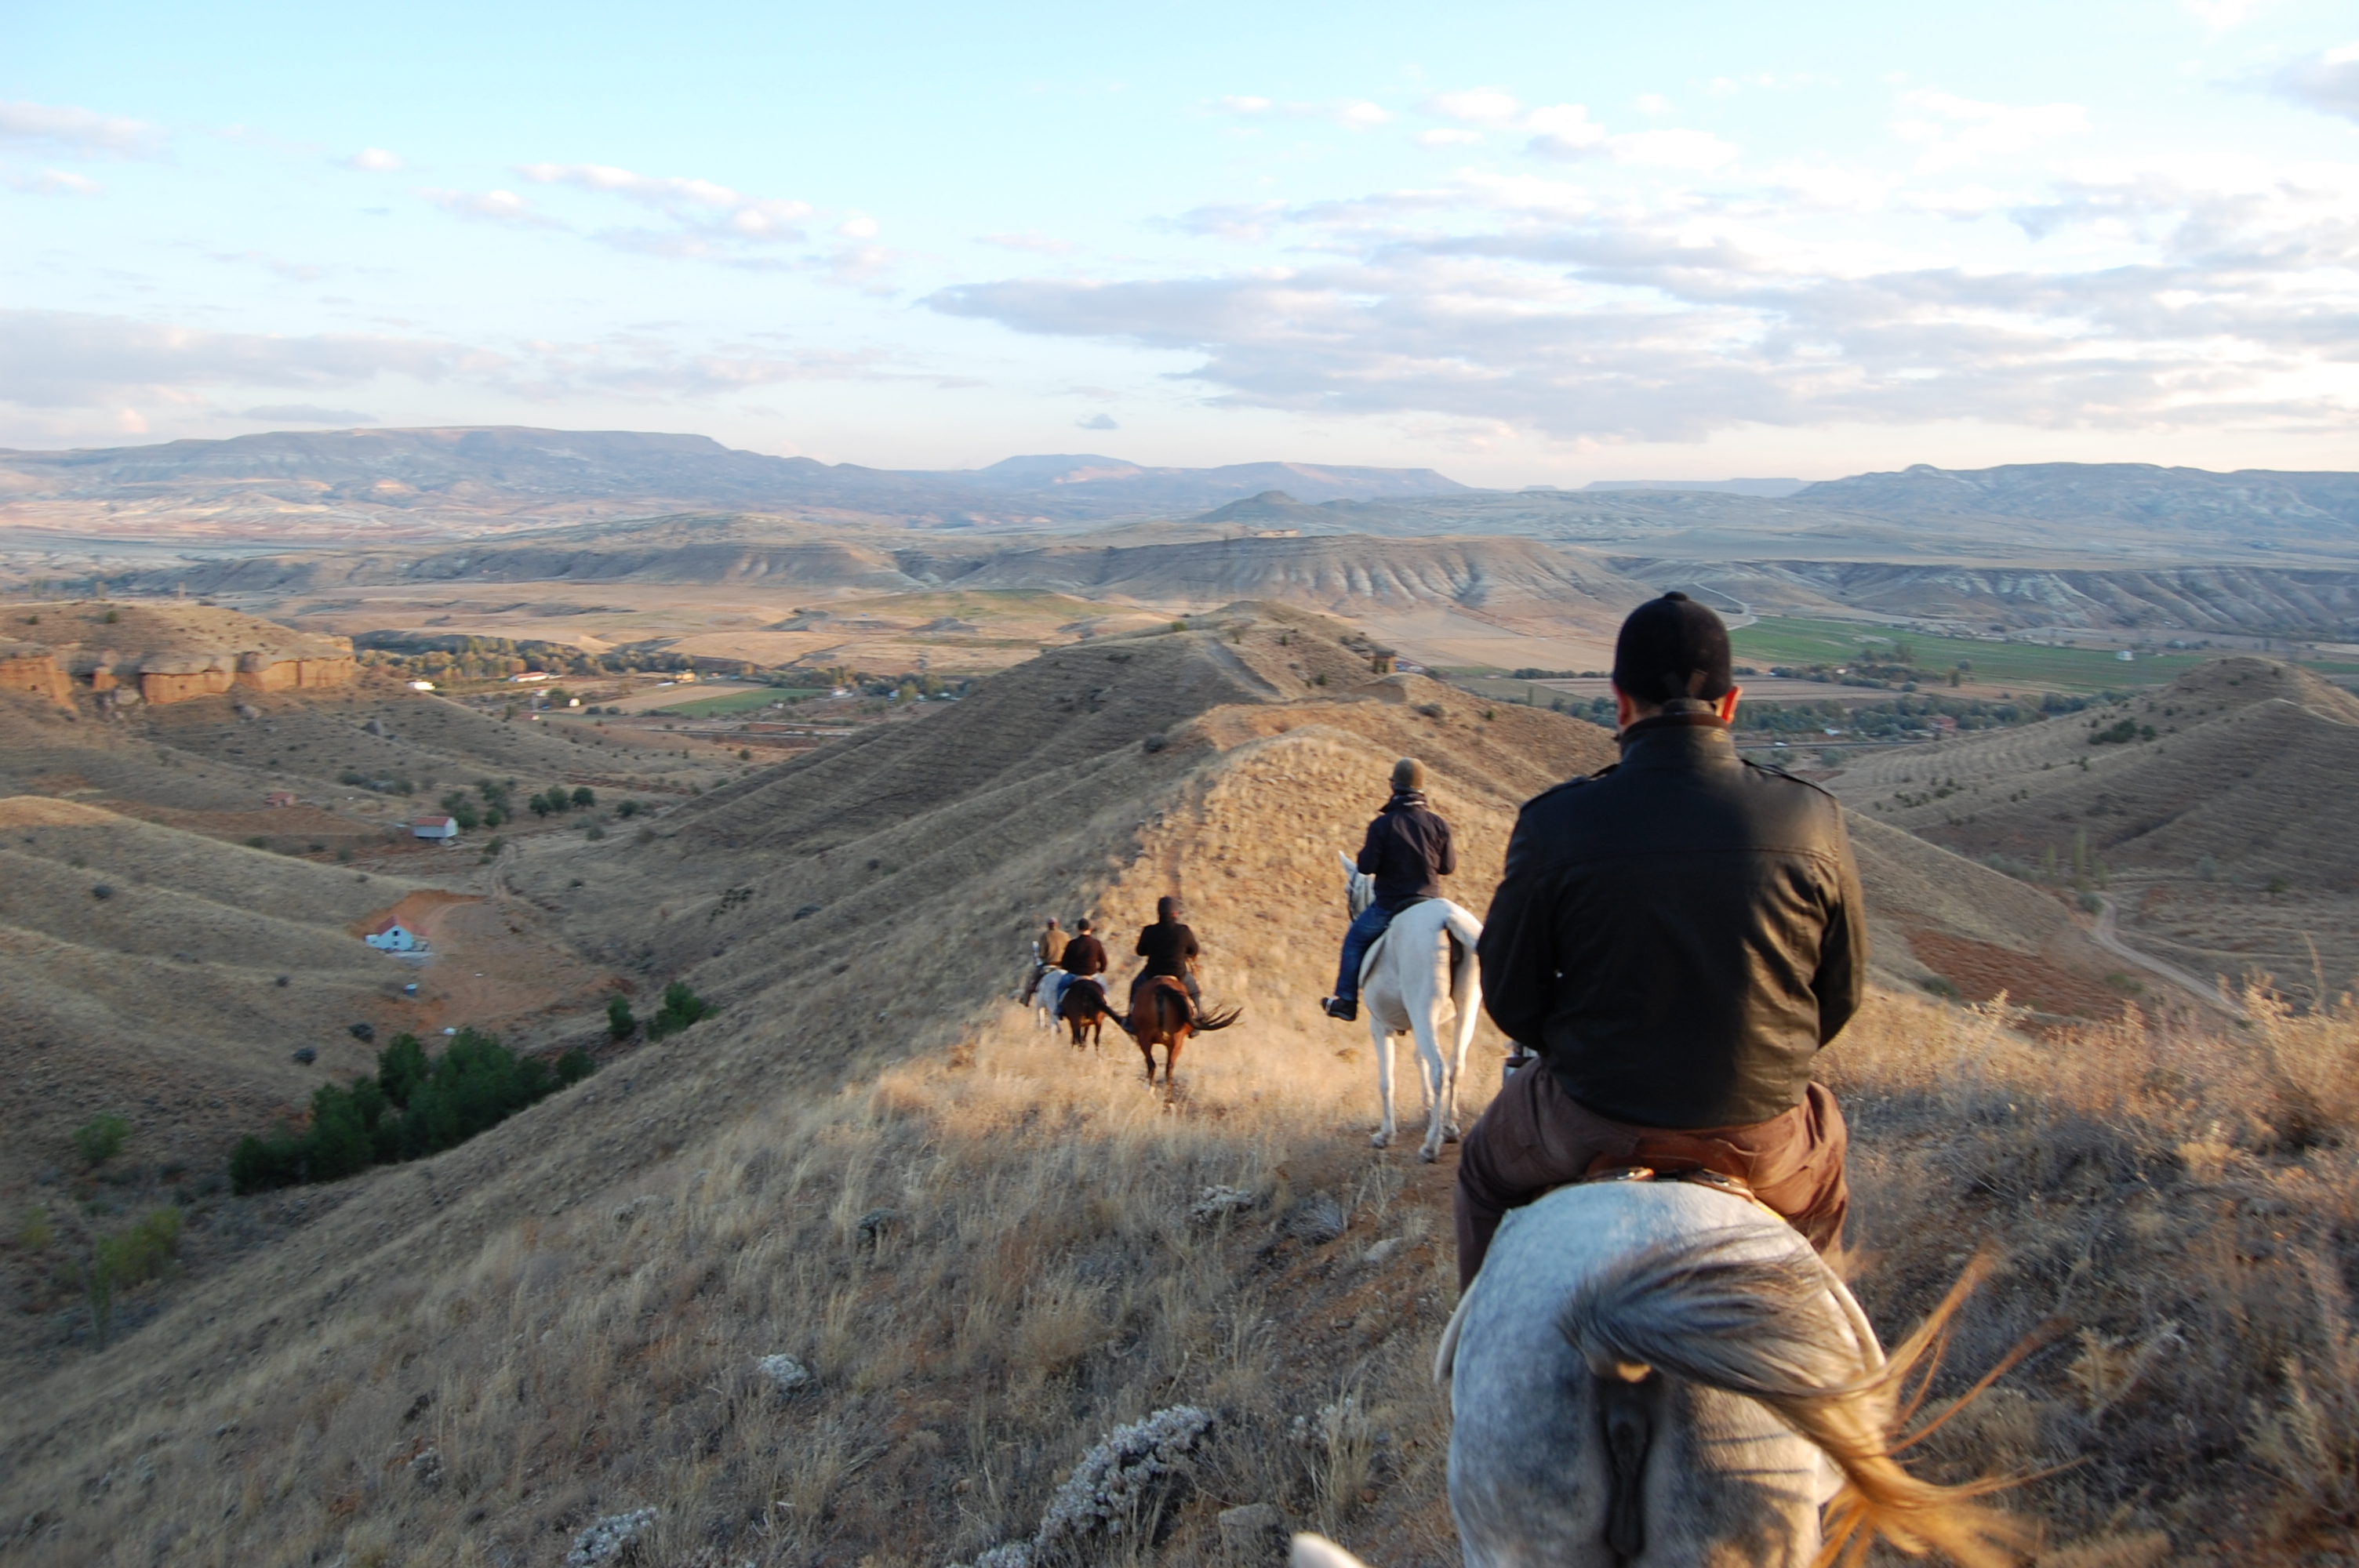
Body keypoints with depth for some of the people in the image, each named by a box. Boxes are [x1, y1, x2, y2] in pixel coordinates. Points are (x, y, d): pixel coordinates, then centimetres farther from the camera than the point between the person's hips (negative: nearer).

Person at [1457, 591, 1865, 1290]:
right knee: (1821, 1178, 38)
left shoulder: (1555, 824, -16)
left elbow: (1509, 995, -7)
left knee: (1486, 1168, 32)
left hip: (1594, 1129, -1)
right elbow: (1842, 991, 1)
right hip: (1760, 1137, 2)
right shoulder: (1813, 821, -11)